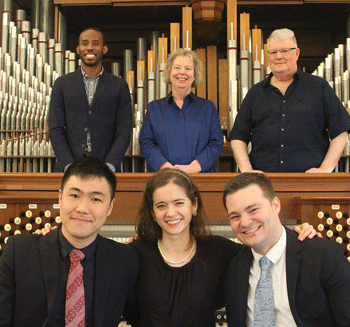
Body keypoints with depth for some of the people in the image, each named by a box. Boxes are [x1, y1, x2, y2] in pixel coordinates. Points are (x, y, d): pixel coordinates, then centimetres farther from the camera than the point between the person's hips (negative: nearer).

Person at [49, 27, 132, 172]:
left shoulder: (119, 86, 7)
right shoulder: (62, 84, 9)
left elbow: (124, 131, 2)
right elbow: (55, 130, 4)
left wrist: (108, 167, -11)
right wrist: (70, 167, -8)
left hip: (106, 167, 0)